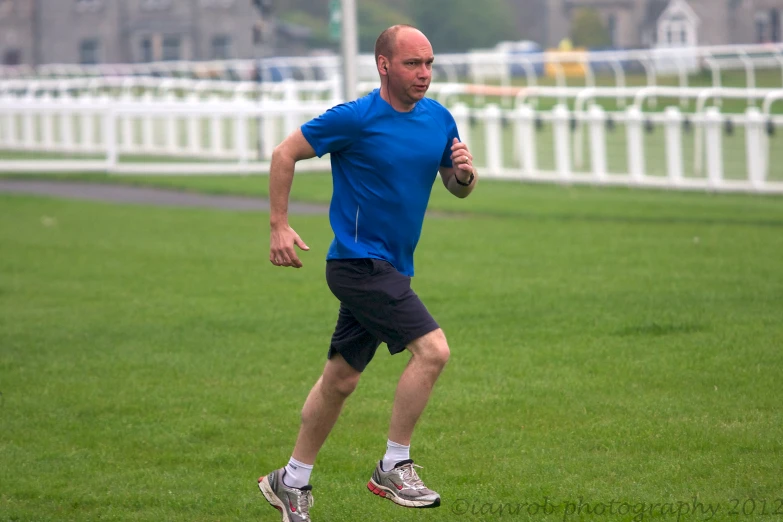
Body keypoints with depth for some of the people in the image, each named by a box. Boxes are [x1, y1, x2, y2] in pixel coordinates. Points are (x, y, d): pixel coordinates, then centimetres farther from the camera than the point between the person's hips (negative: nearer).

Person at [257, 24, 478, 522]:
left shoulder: (439, 119, 5)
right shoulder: (355, 119, -13)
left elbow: (458, 187, 15)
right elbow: (285, 154, -5)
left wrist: (465, 172, -9)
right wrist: (279, 226, -9)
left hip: (391, 269, 7)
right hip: (359, 261, -7)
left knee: (341, 378, 15)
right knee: (432, 349, -19)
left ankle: (292, 480, 27)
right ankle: (394, 468, -9)